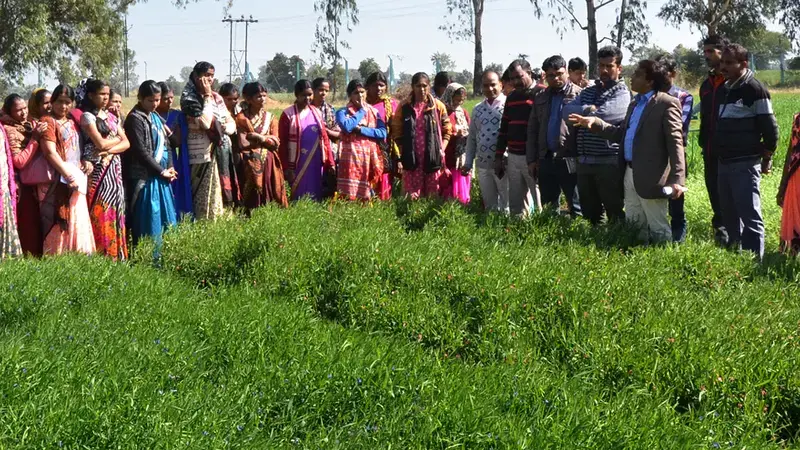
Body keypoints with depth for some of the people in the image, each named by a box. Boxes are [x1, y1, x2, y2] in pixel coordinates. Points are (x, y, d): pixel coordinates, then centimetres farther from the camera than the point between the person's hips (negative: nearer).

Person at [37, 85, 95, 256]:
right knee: (58, 224, -8)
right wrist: (68, 175, -19)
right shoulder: (48, 122, -5)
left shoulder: (72, 122, 17)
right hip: (57, 181, -7)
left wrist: (85, 161, 4)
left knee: (77, 221, 6)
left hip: (76, 178, 7)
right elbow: (50, 152, -15)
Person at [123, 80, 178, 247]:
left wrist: (170, 168, 1)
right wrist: (162, 171, -11)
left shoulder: (156, 117, 14)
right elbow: (140, 152, -17)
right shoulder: (135, 119, -11)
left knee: (164, 220, 12)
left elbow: (166, 144, 16)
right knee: (148, 223, -6)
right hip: (145, 179, -8)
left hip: (160, 177, 8)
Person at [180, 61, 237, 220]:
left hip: (222, 152, 6)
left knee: (222, 190, 9)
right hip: (203, 153, -6)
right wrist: (207, 97, -12)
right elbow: (205, 122, -20)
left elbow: (232, 124, 13)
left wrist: (227, 127, -11)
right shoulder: (189, 98, -7)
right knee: (206, 194, -5)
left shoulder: (217, 97, 12)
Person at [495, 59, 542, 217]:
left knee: (539, 204, -5)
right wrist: (499, 156, 17)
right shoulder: (511, 97, 16)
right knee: (516, 204, 9)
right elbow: (504, 128, 20)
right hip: (513, 157, 7)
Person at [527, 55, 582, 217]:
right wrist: (531, 159, 10)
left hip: (570, 160, -5)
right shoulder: (540, 97, 14)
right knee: (548, 209, 13)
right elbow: (532, 129, 15)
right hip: (546, 160, 5)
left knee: (577, 209, 1)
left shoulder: (579, 95, -2)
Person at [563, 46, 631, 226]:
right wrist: (588, 110, -13)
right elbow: (567, 111, 2)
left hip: (609, 163, -7)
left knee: (614, 212, 1)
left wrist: (579, 114, -2)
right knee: (589, 212, 14)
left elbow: (601, 116, -19)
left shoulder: (621, 93, -5)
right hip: (584, 162, 7)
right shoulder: (588, 92, 16)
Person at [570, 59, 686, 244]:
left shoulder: (666, 103, -11)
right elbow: (621, 134, 19)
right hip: (630, 173, 9)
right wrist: (595, 123, 7)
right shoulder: (635, 104, 17)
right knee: (633, 224, 16)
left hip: (651, 177, -9)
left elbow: (675, 142, -16)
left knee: (658, 229, 0)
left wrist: (677, 179, -23)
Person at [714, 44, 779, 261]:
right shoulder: (724, 89, 13)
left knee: (750, 215, -8)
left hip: (745, 164, -8)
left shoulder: (755, 89, -11)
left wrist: (766, 158, -5)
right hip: (724, 163, 8)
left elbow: (770, 129, -11)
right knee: (729, 214, 15)